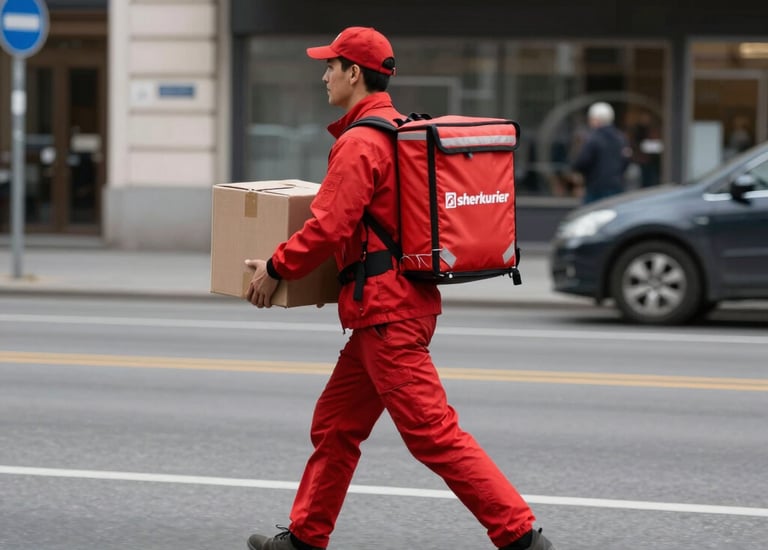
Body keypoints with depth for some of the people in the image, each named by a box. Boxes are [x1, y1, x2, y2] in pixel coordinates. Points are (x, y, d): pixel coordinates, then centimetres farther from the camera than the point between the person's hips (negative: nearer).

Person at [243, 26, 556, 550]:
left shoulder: (359, 142, -16)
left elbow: (328, 227, -21)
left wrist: (275, 268, -7)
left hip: (385, 308, -11)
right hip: (407, 301, 11)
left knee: (433, 432, -11)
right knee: (335, 424, 17)